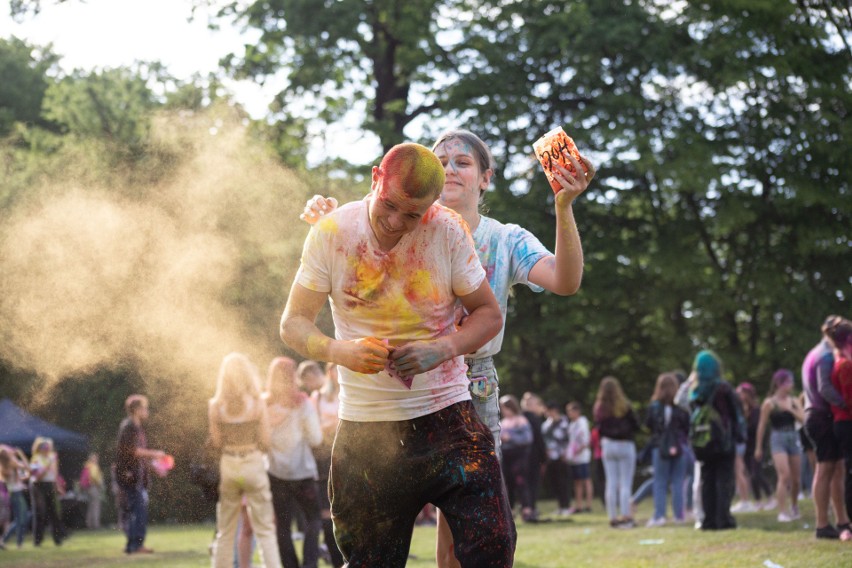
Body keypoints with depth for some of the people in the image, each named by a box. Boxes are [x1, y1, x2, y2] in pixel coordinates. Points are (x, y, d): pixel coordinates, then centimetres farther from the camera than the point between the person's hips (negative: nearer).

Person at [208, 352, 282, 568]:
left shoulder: (215, 405, -5)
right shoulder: (257, 404, -9)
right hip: (253, 464, -2)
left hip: (227, 467, 2)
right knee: (264, 530, 3)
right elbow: (265, 442, -6)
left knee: (225, 531, 13)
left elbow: (216, 442, -2)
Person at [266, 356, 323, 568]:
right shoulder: (302, 403, -10)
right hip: (302, 471, -2)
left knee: (282, 524, 8)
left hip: (275, 473, 2)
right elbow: (315, 439, -7)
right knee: (313, 517, 10)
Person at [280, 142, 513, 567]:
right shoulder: (331, 233, -5)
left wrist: (443, 349, -17)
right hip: (365, 427, 1)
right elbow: (293, 324, -1)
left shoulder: (447, 231, -6)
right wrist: (339, 350, -23)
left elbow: (489, 313, 3)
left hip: (446, 417, 0)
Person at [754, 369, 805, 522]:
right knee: (784, 476, -17)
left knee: (795, 478, 9)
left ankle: (794, 507, 31)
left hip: (793, 439, 5)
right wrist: (758, 448, 1)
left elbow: (803, 419, -1)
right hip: (778, 439, -4)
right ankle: (782, 512, -14)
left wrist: (790, 409, -14)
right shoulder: (769, 403, -4)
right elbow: (762, 426, 0)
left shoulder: (794, 401, 8)